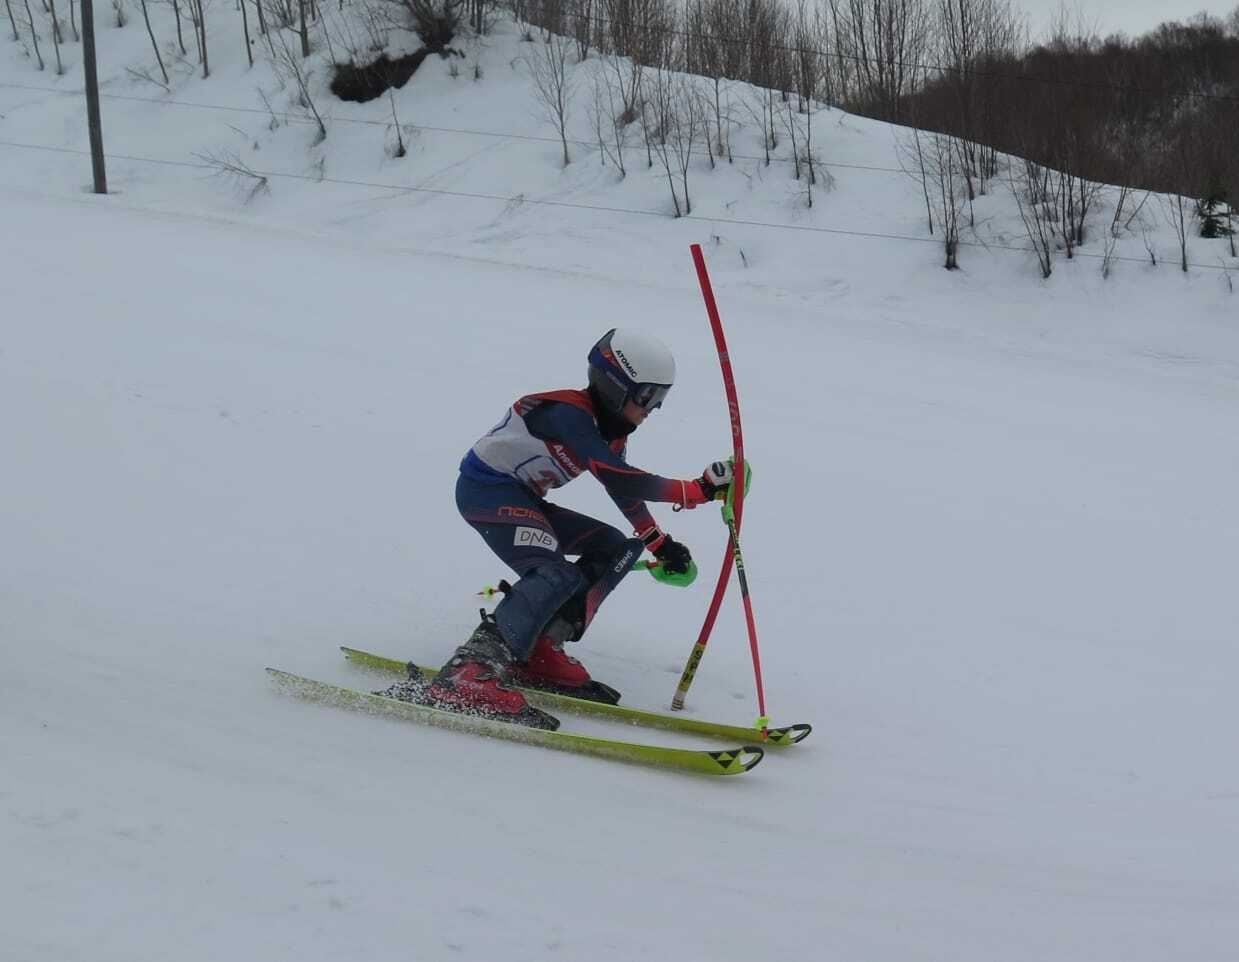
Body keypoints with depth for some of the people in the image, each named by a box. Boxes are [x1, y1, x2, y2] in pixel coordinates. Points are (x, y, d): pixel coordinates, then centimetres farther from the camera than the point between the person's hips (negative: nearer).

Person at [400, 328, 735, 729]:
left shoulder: (611, 428, 6)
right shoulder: (569, 414, -23)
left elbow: (626, 489, 21)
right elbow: (620, 482, -31)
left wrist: (659, 544, 20)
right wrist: (698, 490, -31)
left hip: (521, 497, 10)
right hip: (486, 489, -10)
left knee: (613, 548, 9)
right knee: (557, 575, -29)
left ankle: (537, 653, 2)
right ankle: (467, 676, -38)